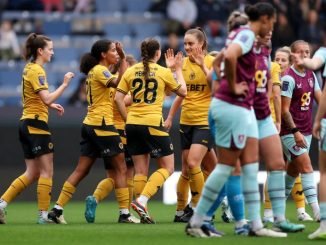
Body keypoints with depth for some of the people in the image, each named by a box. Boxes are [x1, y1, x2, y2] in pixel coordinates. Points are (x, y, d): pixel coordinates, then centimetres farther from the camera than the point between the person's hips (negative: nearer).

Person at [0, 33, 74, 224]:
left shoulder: (30, 68, 16)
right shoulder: (37, 71, -13)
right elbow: (47, 99, -22)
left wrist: (51, 105, 14)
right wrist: (65, 84, -17)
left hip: (26, 123, 9)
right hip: (37, 124, -9)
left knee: (32, 173, 9)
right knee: (47, 171, -4)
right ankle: (44, 214, -4)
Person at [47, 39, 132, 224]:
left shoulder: (94, 71, 19)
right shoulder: (100, 71, -10)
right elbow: (118, 83, -27)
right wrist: (123, 59, -25)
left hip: (90, 125, 9)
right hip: (102, 125, -9)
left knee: (81, 170, 6)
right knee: (121, 169, -2)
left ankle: (58, 209, 1)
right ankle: (124, 213, -3)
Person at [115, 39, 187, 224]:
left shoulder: (131, 71, 6)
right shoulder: (164, 72, -3)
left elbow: (118, 97, 3)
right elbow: (183, 91, 10)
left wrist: (128, 118, 12)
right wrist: (178, 70, 20)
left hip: (133, 125, 5)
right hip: (153, 125, -5)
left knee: (141, 171, 10)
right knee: (167, 168, 4)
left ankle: (143, 212, 6)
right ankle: (142, 200, -15)